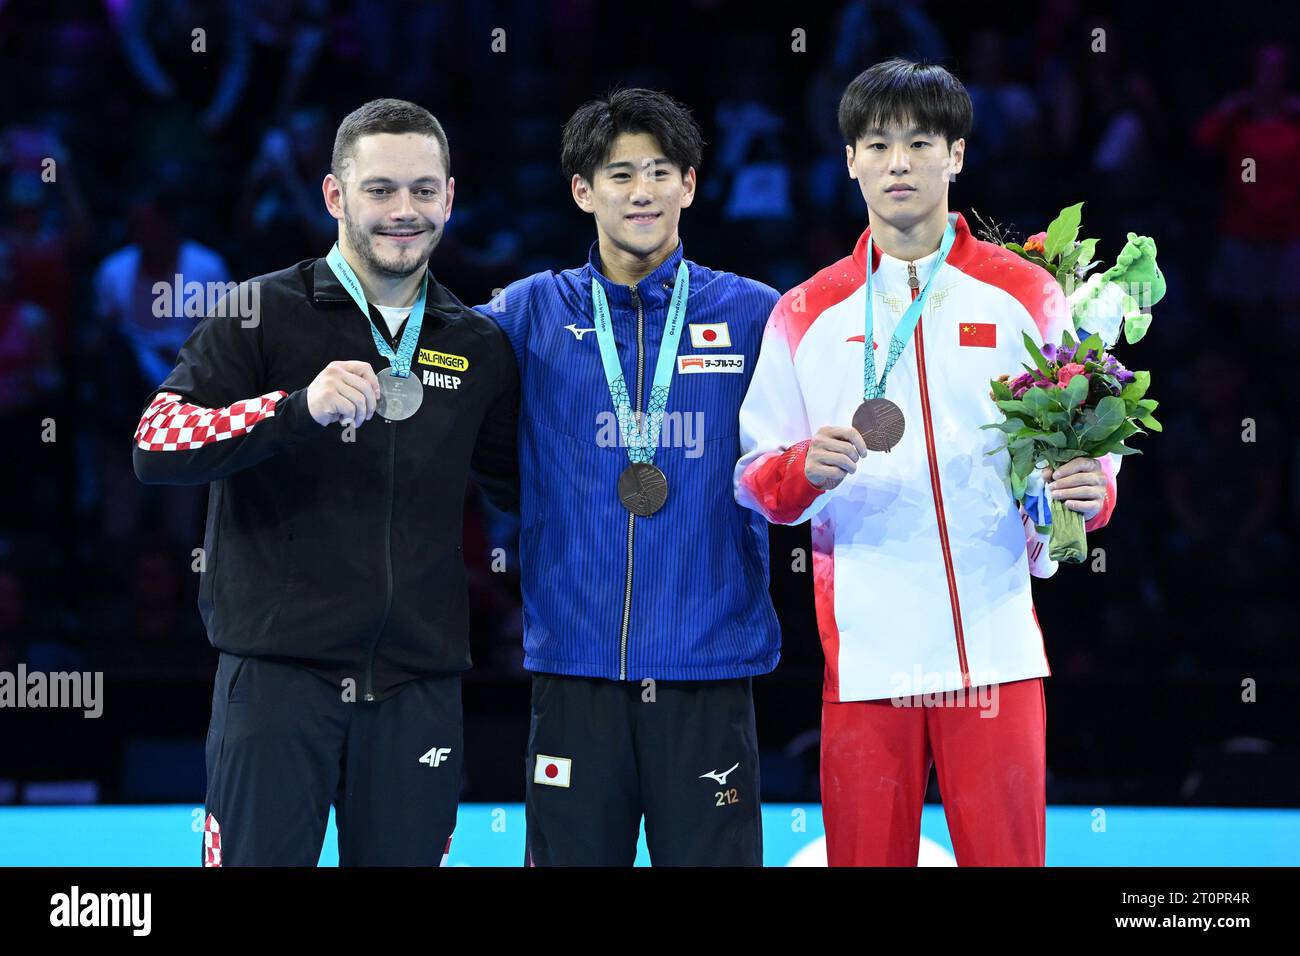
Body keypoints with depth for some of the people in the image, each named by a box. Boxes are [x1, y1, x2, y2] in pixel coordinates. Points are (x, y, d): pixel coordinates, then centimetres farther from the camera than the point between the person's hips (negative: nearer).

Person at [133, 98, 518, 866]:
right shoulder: (263, 315, 0)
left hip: (418, 687, 3)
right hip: (278, 675, -3)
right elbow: (155, 446, -11)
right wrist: (300, 406, -25)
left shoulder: (479, 348, 13)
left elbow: (527, 487, 25)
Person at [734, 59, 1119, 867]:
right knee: (865, 856, 1)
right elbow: (756, 479, 11)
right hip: (862, 647, 1)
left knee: (1007, 853, -5)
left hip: (993, 643, -1)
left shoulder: (1024, 294, 8)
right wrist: (805, 468, -11)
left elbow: (1082, 444, 10)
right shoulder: (806, 314, 11)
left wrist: (1089, 490, -12)